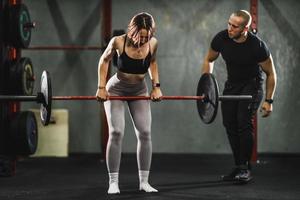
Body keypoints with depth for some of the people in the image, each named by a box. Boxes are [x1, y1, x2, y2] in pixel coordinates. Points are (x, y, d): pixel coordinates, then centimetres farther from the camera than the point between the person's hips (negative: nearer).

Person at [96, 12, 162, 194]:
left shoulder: (153, 43, -19)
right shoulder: (118, 42, -26)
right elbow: (104, 60, -7)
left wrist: (156, 86, -1)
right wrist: (101, 87, -11)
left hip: (139, 91, 3)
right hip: (116, 90, -3)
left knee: (145, 133, -5)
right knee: (116, 133, -13)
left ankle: (144, 181, 5)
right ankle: (113, 182, -6)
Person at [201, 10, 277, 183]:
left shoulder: (258, 46, -27)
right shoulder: (221, 39, -17)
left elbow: (271, 73, -12)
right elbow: (209, 60, 4)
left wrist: (269, 101, -12)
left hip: (252, 85, -5)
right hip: (232, 84, 5)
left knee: (244, 123, -21)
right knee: (230, 125, 2)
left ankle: (245, 168, -14)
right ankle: (239, 168, 13)